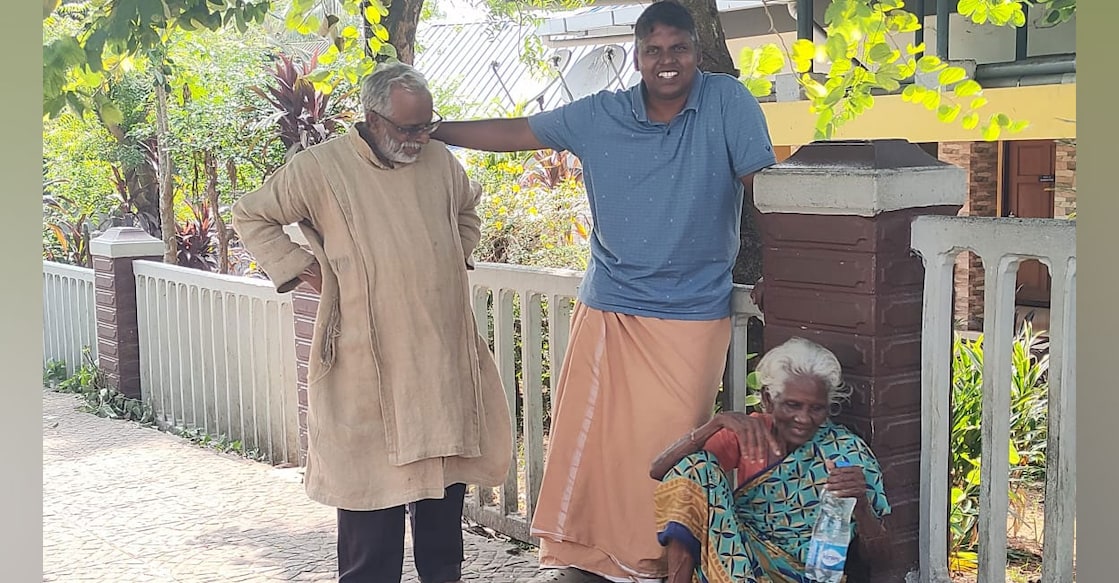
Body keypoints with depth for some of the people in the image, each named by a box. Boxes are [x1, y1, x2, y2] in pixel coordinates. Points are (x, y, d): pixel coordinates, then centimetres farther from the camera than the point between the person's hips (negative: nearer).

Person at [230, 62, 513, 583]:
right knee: (372, 477, -1)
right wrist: (299, 267, -5)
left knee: (447, 467, 13)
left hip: (445, 354, 5)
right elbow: (251, 216, 3)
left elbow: (468, 211, 29)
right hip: (368, 360, -5)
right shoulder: (321, 167, -8)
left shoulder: (441, 161, 7)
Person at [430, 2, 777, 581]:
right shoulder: (599, 116, 3)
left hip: (693, 315, -3)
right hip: (608, 309, 3)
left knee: (667, 445, -1)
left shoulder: (727, 102, -4)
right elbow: (517, 132, 9)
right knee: (587, 436, 5)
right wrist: (428, 129, 6)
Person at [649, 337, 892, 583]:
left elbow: (879, 554, -7)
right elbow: (659, 470, -10)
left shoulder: (848, 452, -5)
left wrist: (860, 500, -27)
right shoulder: (749, 432, 1)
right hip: (738, 562, 4)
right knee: (696, 465, -18)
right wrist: (717, 423, -24)